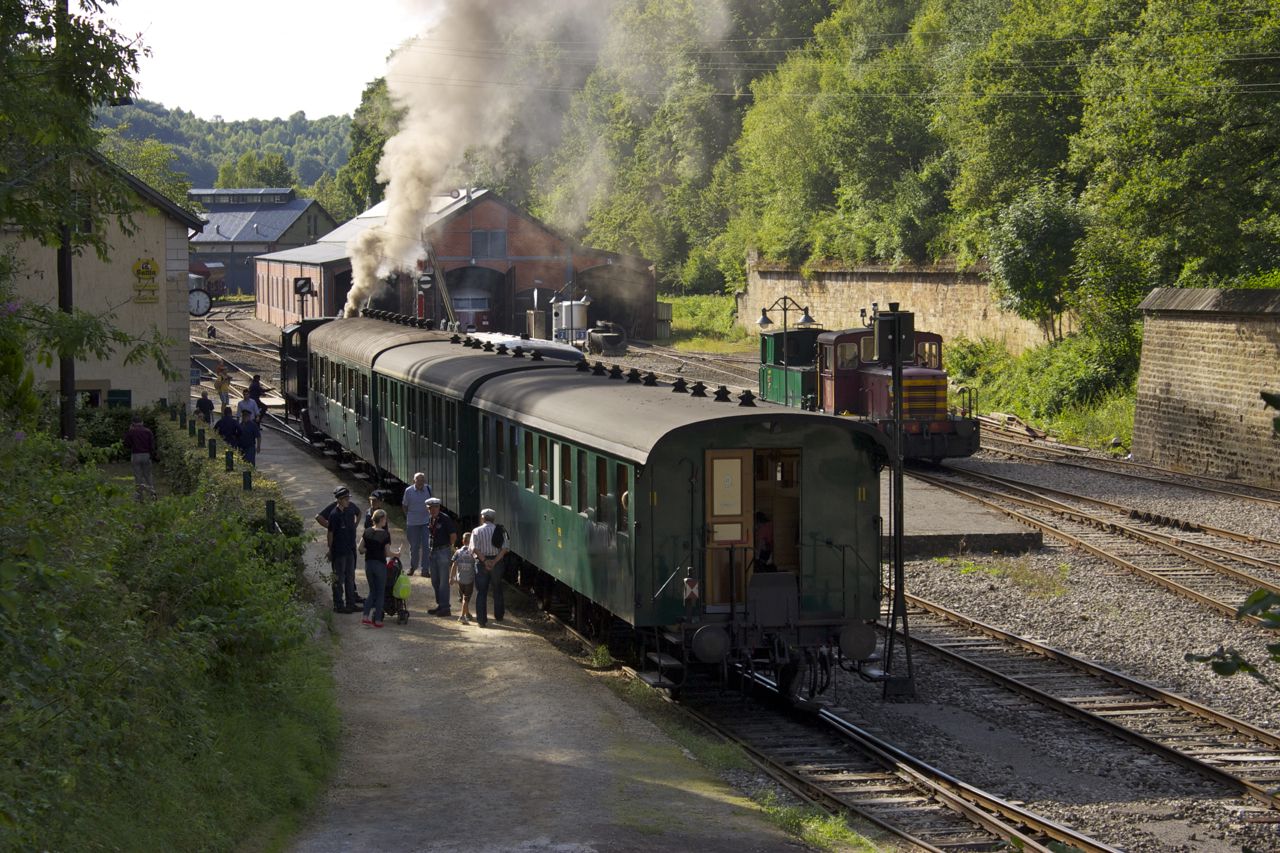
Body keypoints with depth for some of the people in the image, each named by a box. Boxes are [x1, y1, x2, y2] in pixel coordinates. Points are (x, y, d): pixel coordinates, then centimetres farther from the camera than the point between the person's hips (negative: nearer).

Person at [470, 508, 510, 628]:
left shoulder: (476, 531, -2)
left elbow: (475, 548, -14)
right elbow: (505, 548, -8)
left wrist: (484, 561, -14)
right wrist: (495, 561, -13)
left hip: (482, 563, -2)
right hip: (497, 562, 2)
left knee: (481, 592, 3)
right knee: (497, 591, 20)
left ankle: (481, 620, -2)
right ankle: (498, 616, 29)